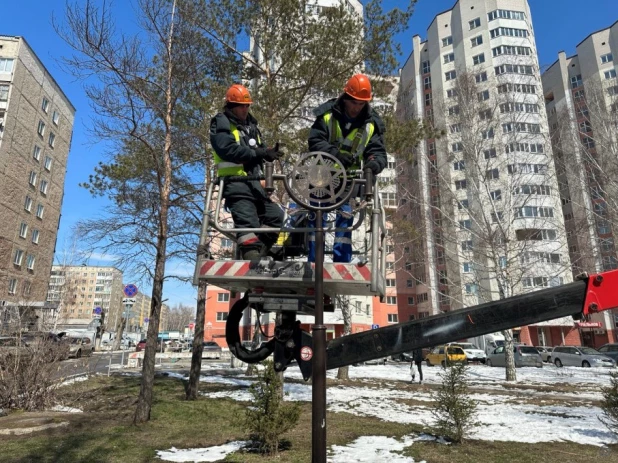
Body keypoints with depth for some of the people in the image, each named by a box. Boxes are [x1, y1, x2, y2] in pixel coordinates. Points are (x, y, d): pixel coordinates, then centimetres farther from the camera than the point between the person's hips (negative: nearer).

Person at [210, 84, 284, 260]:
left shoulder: (251, 125, 23)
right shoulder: (221, 124, -1)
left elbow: (258, 150, 18)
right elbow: (230, 150, -17)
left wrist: (269, 153, -6)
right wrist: (260, 153, -19)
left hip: (254, 182, 8)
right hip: (236, 182, -8)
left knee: (275, 215, 8)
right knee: (248, 223, -17)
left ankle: (257, 254, 11)